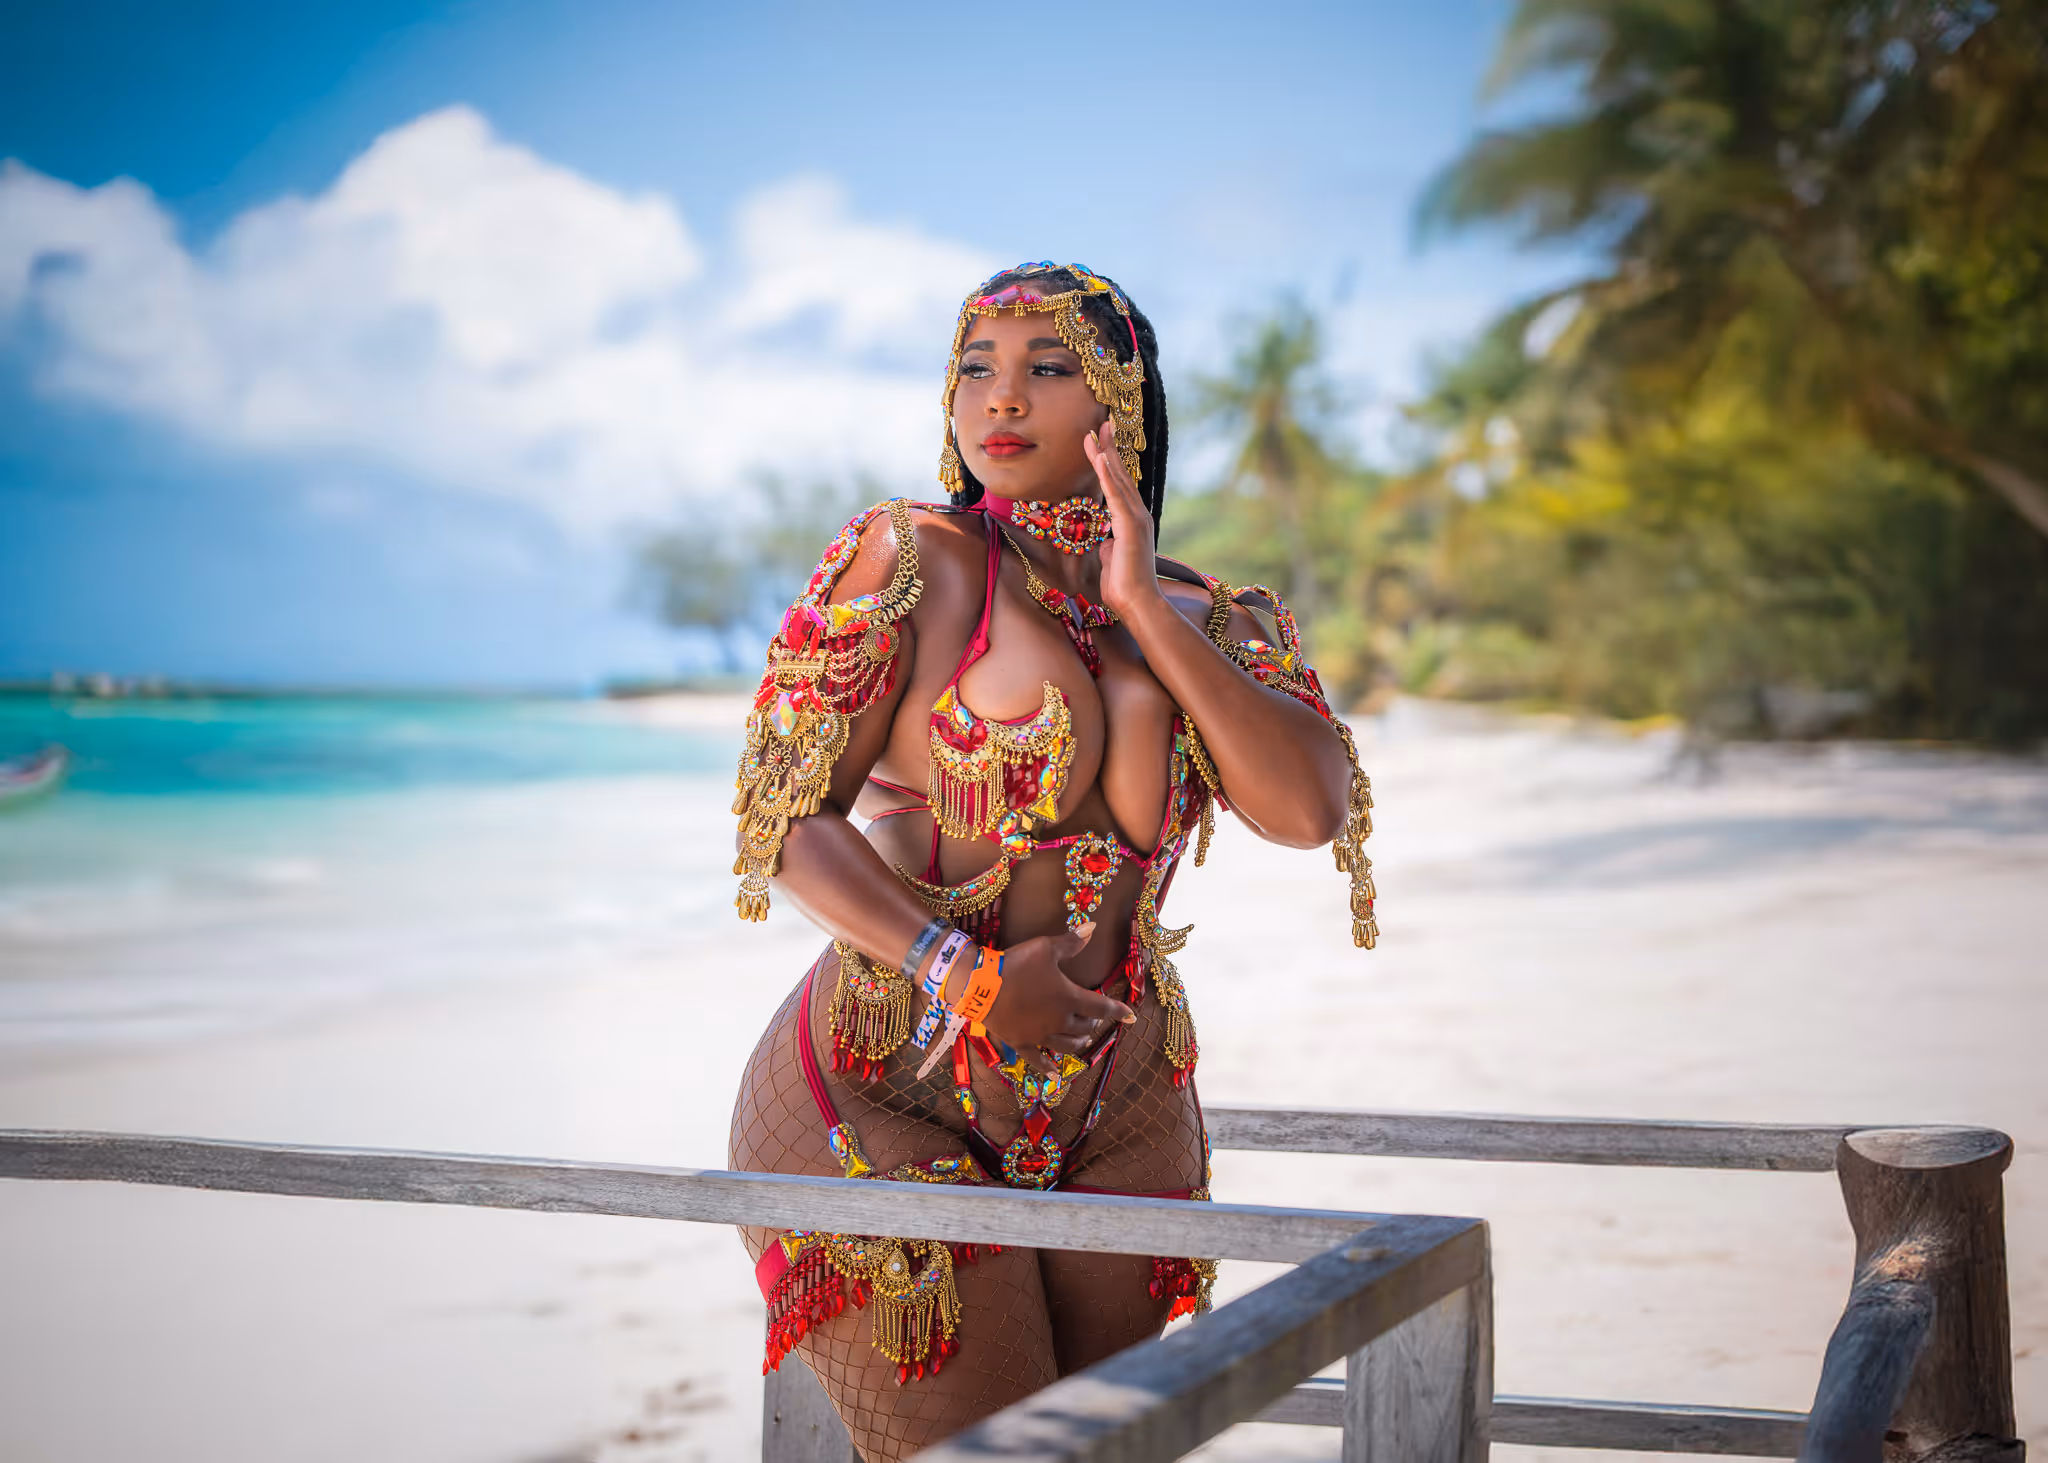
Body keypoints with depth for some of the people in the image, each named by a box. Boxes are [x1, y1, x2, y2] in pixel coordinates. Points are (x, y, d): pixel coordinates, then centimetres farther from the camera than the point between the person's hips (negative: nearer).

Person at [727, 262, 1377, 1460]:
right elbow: (788, 819, -10)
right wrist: (964, 976, -21)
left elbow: (1311, 811, -12)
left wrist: (1143, 610, -14)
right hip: (892, 1092, -4)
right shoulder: (916, 560, -7)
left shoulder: (1201, 619, 4)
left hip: (1118, 1117, 5)